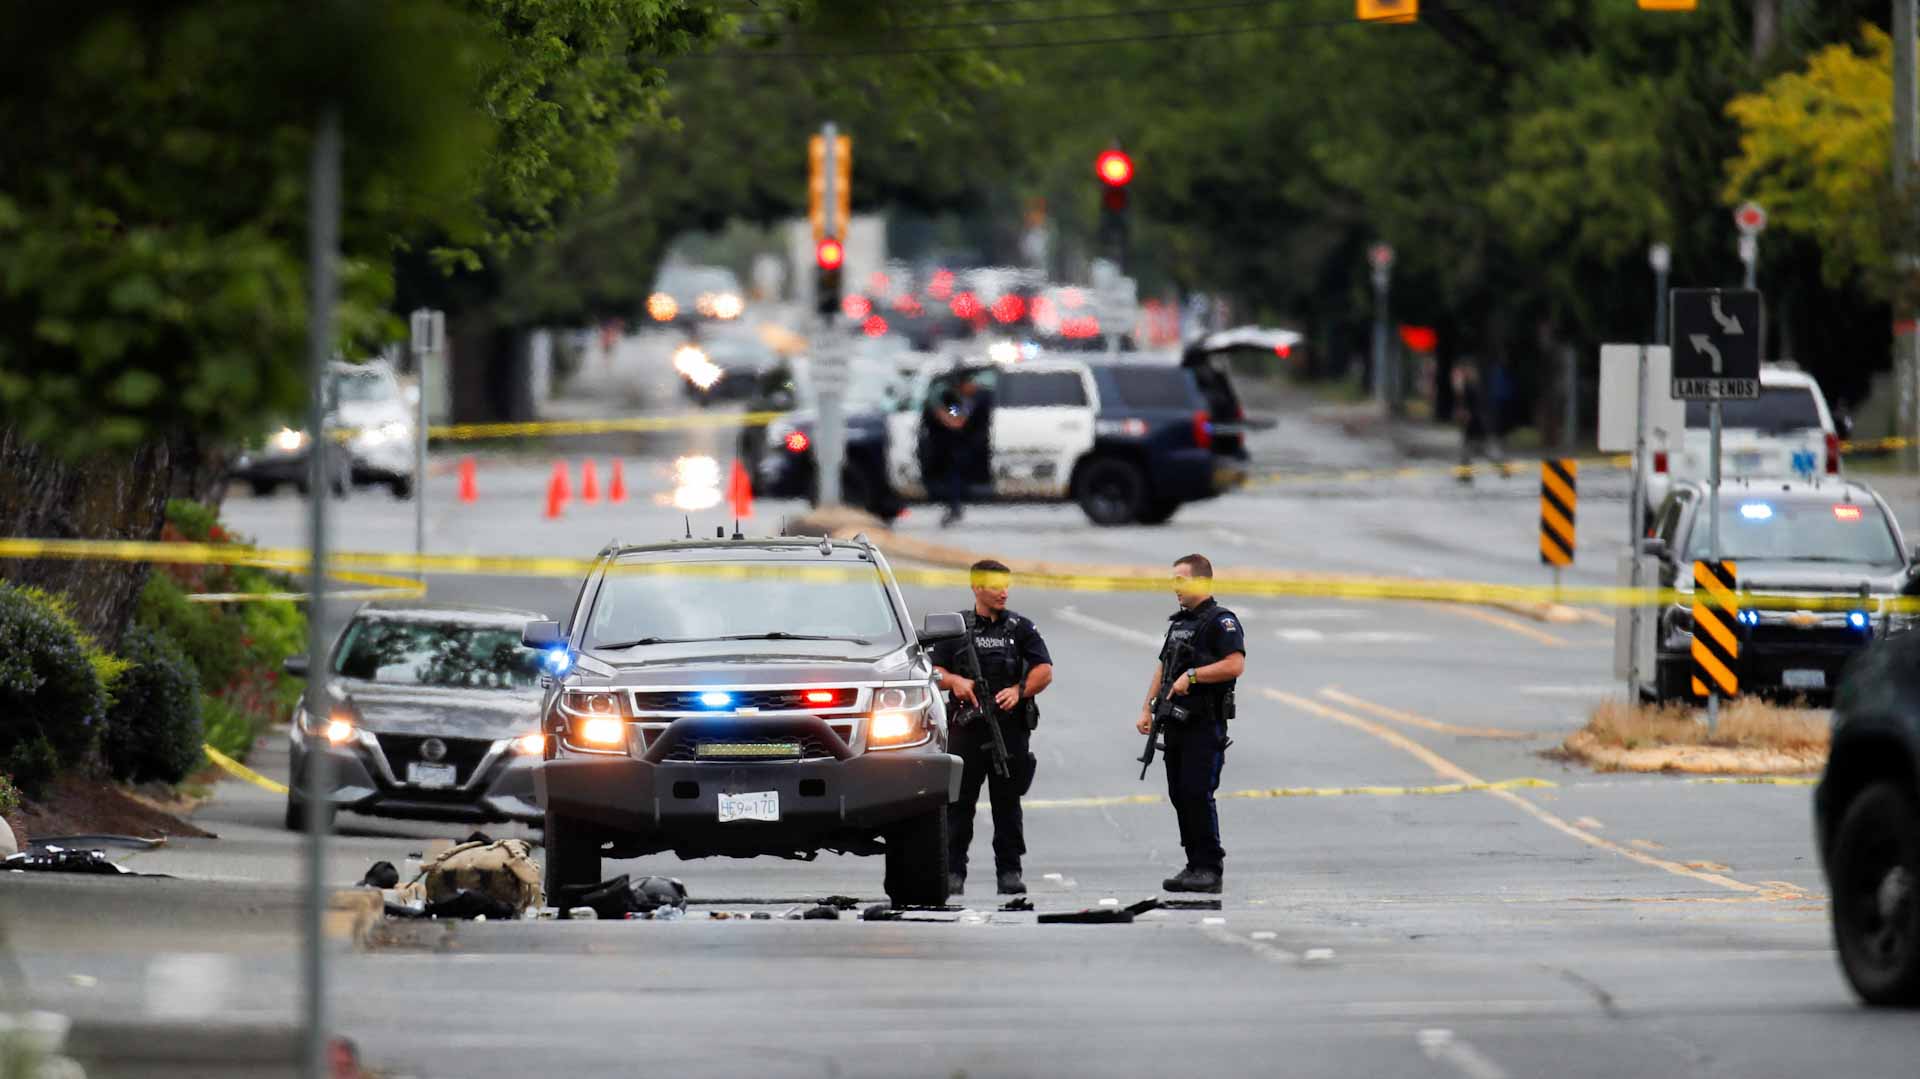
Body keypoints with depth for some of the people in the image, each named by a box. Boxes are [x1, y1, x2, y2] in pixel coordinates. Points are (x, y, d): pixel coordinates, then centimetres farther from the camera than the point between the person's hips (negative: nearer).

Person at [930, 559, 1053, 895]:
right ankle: (953, 872, 3)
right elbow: (935, 671, 8)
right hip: (967, 728, 0)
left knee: (1007, 803, 3)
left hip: (1010, 728, 0)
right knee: (959, 803, -1)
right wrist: (954, 681, -14)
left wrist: (1019, 691, -14)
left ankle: (1009, 871, 7)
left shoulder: (1020, 628, 9)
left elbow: (1044, 671, 4)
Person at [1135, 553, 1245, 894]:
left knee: (1198, 794, -13)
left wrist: (1192, 676, -20)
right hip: (1176, 722, 9)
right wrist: (1147, 708, 17)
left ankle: (1210, 868, -9)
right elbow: (1163, 668, 25)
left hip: (1205, 725, -9)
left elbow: (1235, 664, -19)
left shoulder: (1221, 621, -8)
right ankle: (1195, 865, 11)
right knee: (1179, 795, 7)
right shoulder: (1178, 622, 19)